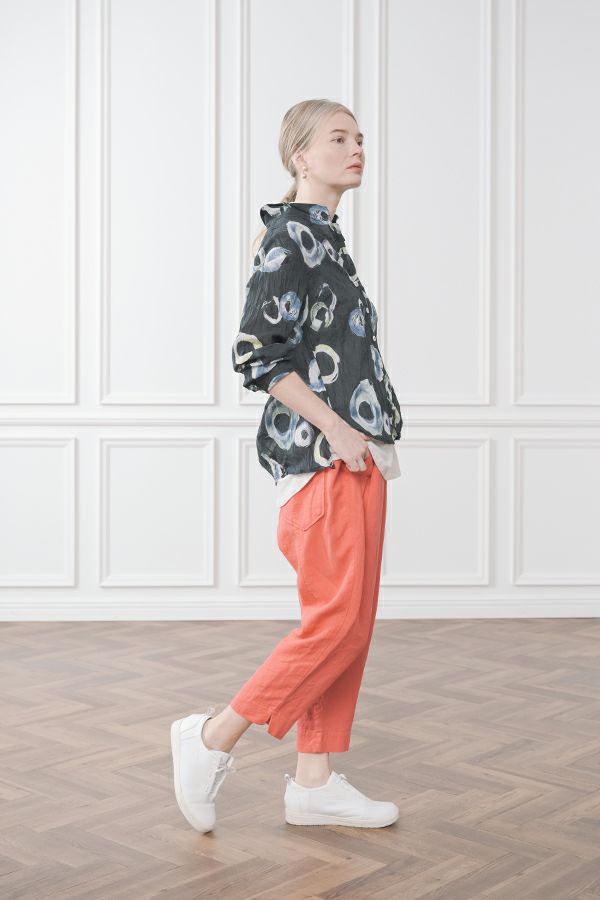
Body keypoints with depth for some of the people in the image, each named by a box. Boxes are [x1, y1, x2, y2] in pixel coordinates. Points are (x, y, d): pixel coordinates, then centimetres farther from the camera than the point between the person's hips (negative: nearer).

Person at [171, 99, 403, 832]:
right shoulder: (289, 237, -9)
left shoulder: (324, 239, 19)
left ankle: (314, 781, 16)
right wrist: (338, 430, -17)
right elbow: (254, 352, -17)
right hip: (325, 457, -10)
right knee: (338, 620, -9)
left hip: (353, 455, 10)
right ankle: (213, 738, 3)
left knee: (348, 621, 9)